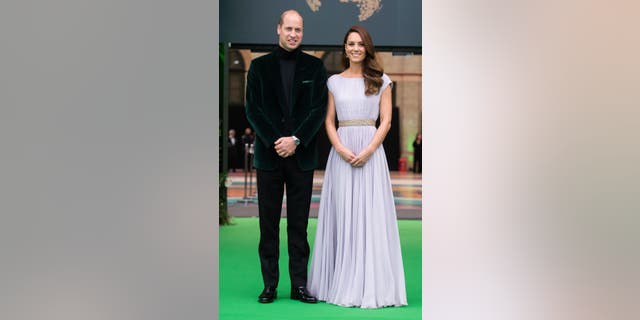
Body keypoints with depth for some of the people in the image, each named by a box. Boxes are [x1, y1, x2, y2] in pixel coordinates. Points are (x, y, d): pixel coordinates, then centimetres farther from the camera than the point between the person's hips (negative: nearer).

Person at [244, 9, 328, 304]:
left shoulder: (314, 66, 7)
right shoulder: (259, 66, 7)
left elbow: (319, 110, 0)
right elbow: (252, 109, 0)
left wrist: (296, 140, -11)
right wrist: (275, 141, -11)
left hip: (302, 156, 0)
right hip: (268, 155, 0)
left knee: (299, 223, 4)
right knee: (268, 222, 4)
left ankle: (299, 285, 11)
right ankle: (269, 285, 12)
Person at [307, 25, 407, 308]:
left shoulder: (381, 81, 6)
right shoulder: (334, 81, 11)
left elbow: (386, 121, 1)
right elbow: (329, 121, 7)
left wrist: (368, 150, -12)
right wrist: (340, 148, -10)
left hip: (371, 151, -1)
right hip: (341, 152, 2)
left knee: (370, 214, -2)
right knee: (341, 213, 2)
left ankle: (371, 283, 6)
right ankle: (341, 282, 11)